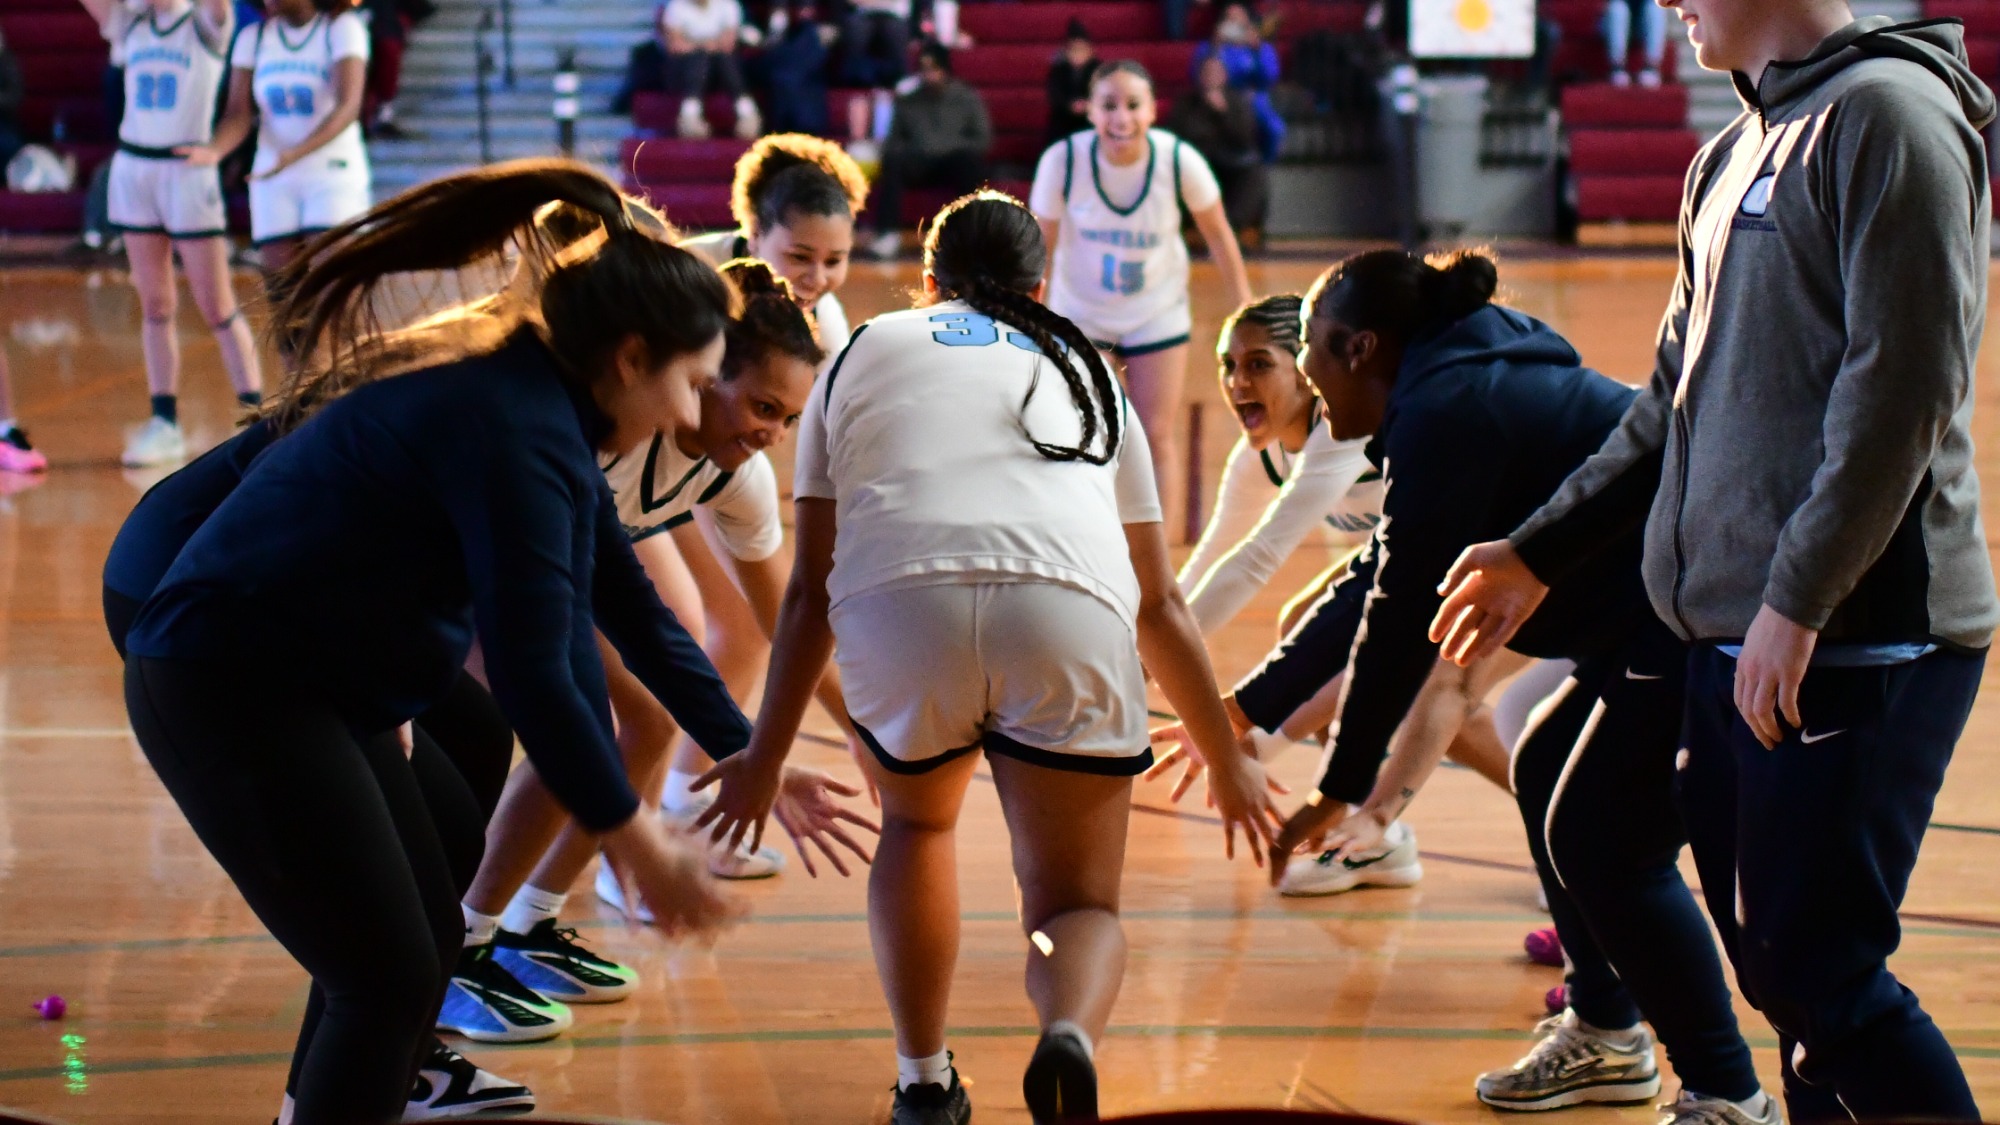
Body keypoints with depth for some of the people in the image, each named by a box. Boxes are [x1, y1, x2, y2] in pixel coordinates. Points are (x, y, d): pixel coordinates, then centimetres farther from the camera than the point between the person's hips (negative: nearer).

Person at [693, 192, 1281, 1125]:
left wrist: (765, 758, 34)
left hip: (895, 600, 0)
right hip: (1071, 610, 0)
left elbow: (811, 589, 25)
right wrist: (1227, 762, 47)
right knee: (1078, 901, 13)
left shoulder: (866, 351, 30)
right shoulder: (1086, 370, 33)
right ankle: (1069, 1032, -19)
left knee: (915, 822, 31)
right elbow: (1160, 603, 37)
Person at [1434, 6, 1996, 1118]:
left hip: (1856, 641, -9)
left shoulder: (1887, 112, -10)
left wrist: (1798, 602, -20)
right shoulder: (1734, 155, 17)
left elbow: (1903, 384, -18)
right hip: (1733, 638, 9)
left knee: (1818, 971, -9)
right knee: (1771, 959, 10)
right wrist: (1538, 552, 26)